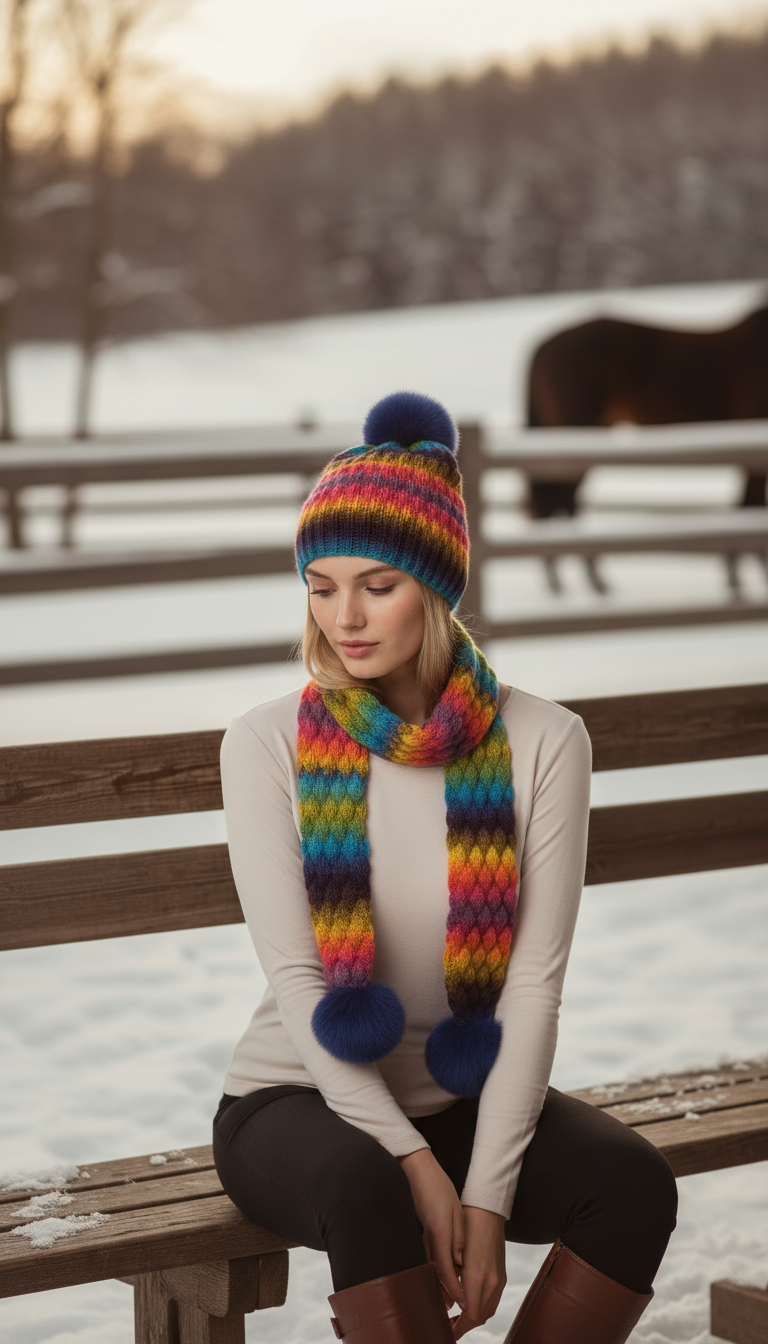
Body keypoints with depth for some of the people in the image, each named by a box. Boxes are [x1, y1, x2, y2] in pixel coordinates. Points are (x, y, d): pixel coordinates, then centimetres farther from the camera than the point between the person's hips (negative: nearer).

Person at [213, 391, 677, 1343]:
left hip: (469, 1097, 2)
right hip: (303, 1099, -2)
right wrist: (416, 1168, -21)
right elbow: (296, 979, -13)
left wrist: (488, 1195, -19)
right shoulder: (267, 745, -10)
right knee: (363, 1186, -36)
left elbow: (535, 981, -10)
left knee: (636, 1185, -25)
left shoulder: (541, 743, -7)